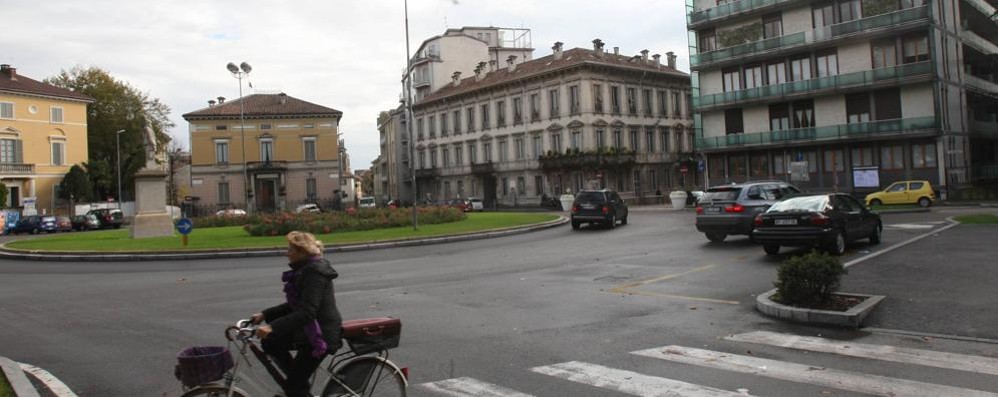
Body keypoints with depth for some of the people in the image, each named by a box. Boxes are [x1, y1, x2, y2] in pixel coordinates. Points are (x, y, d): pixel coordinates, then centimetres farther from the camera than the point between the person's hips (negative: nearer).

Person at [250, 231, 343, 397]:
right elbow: (295, 306, 14)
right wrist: (265, 315, 8)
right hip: (308, 329, 10)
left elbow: (307, 312, -30)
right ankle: (299, 381, 18)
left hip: (321, 334, -9)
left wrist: (273, 327, -34)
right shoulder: (304, 270, 9)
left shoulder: (314, 272, -21)